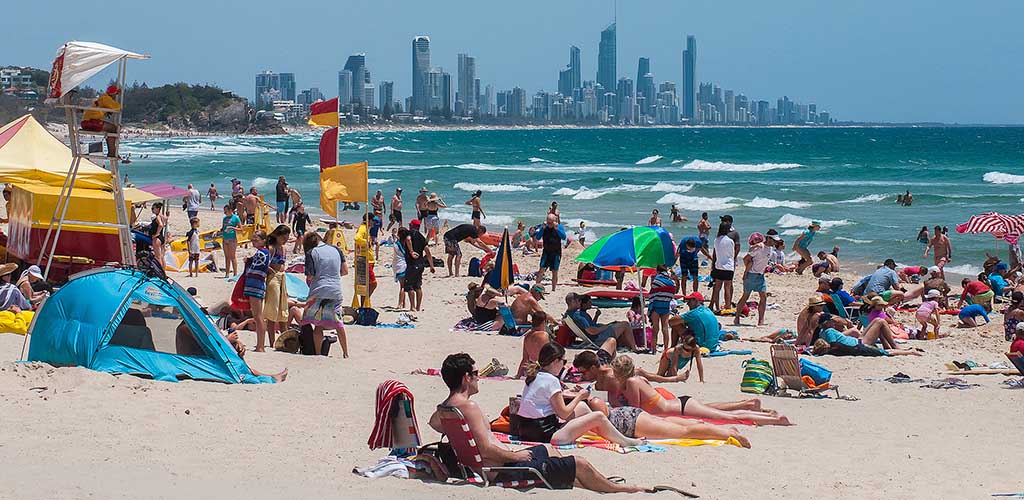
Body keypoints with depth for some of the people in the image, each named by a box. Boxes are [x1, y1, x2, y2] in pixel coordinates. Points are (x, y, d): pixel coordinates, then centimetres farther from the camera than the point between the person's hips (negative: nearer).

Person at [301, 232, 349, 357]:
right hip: (336, 292, 4)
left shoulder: (311, 253, -3)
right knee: (338, 323, 12)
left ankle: (317, 352, -1)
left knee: (318, 325, 1)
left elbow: (310, 277, -6)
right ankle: (345, 353, 15)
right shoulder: (336, 250, 9)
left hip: (319, 291, -4)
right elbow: (345, 270, 11)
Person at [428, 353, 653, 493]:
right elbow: (486, 450, -30)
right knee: (580, 464, 2)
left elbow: (434, 422, 27)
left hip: (493, 468, 11)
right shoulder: (469, 406, -26)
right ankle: (616, 489, 26)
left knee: (547, 449, 33)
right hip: (501, 472, -11)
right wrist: (515, 456, -15)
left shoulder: (445, 406, 4)